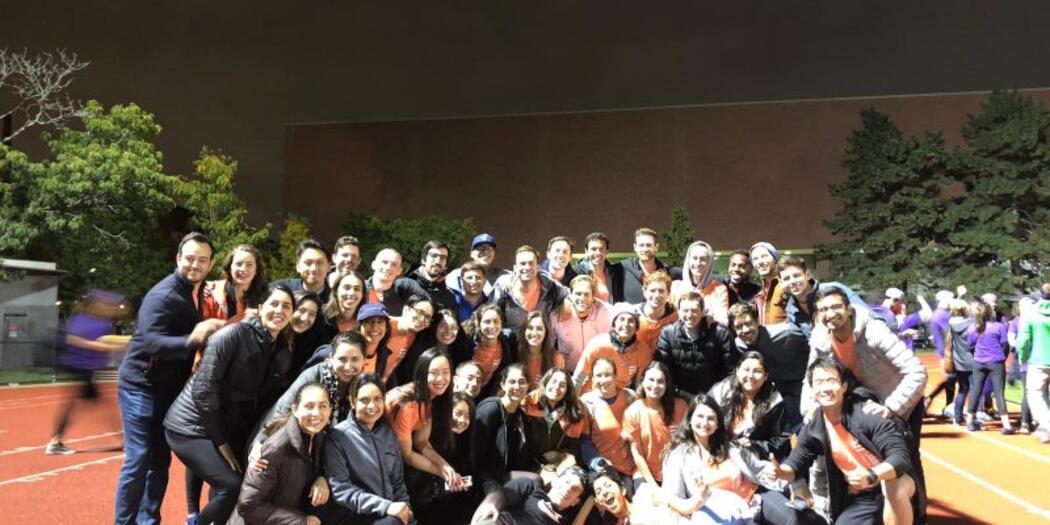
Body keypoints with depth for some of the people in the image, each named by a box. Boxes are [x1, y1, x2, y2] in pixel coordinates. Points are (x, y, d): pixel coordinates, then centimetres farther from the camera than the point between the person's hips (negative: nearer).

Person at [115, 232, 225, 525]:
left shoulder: (198, 290, 6)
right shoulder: (162, 296, -20)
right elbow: (152, 343, -32)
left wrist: (218, 330, -5)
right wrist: (192, 339, -47)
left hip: (170, 389, 8)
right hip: (141, 386, -8)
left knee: (160, 461, 12)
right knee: (138, 461, -6)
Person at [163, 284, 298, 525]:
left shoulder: (284, 354, 4)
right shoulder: (234, 334, -17)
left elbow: (270, 401, 8)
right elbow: (203, 389, -19)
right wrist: (220, 441, -14)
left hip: (228, 431, 7)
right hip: (192, 427, -7)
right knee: (232, 486, -19)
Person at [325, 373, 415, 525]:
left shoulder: (391, 435, 12)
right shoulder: (337, 436, -6)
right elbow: (340, 489, -13)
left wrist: (404, 506, 0)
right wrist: (386, 506, -20)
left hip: (391, 511, 5)